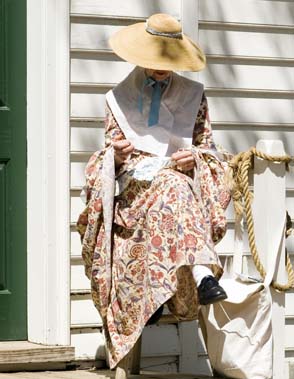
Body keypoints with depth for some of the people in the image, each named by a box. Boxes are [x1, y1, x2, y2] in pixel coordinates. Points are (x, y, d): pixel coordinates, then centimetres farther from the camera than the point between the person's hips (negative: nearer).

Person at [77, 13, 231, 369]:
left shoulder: (193, 95, 19)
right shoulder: (119, 98, 18)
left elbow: (209, 147, 17)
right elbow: (111, 157, 15)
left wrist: (194, 157, -7)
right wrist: (116, 154, -10)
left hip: (183, 176, 1)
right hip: (134, 181, -1)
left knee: (174, 186, -39)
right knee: (172, 188, -38)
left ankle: (201, 277, -52)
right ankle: (202, 273, -55)